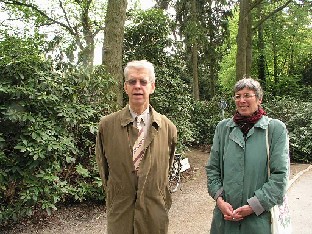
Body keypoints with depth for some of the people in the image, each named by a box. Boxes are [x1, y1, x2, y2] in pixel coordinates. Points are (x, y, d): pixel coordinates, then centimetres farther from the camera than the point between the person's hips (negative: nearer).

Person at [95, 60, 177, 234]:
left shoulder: (168, 128, -6)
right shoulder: (107, 125, -7)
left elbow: (166, 171, 7)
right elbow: (103, 168, 5)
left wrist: (162, 203, 11)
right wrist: (114, 196, 9)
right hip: (120, 215, 0)